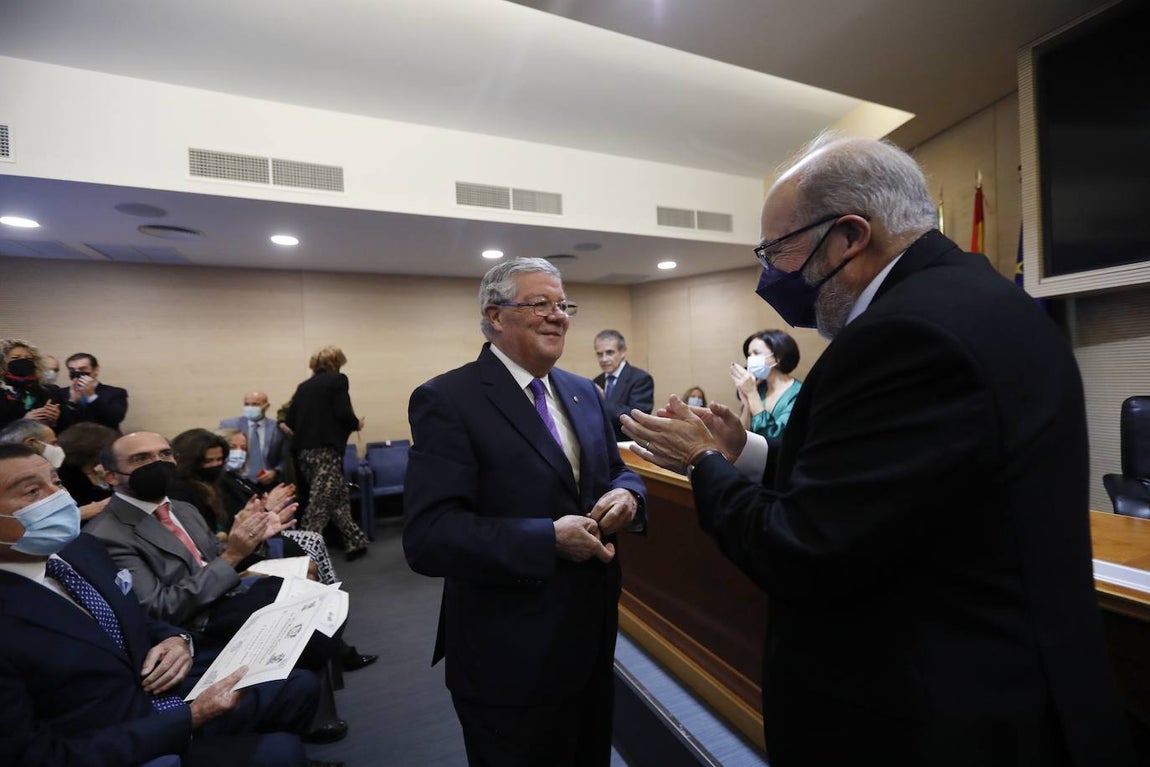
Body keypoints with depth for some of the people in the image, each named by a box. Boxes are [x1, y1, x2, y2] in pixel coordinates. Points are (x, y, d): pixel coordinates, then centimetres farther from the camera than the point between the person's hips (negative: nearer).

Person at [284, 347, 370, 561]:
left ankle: (355, 542, 23)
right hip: (326, 450, -7)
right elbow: (343, 414, -13)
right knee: (319, 504, -5)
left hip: (305, 451, 7)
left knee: (339, 497, 15)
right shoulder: (337, 380, -3)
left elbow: (290, 421, 10)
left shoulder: (303, 386, 14)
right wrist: (356, 424, 6)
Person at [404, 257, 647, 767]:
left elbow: (616, 472, 10)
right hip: (509, 657, -6)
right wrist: (549, 539, -29)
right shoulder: (446, 400, -18)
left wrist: (626, 495, -13)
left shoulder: (584, 392, 4)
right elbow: (427, 537, -24)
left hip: (592, 635, 7)